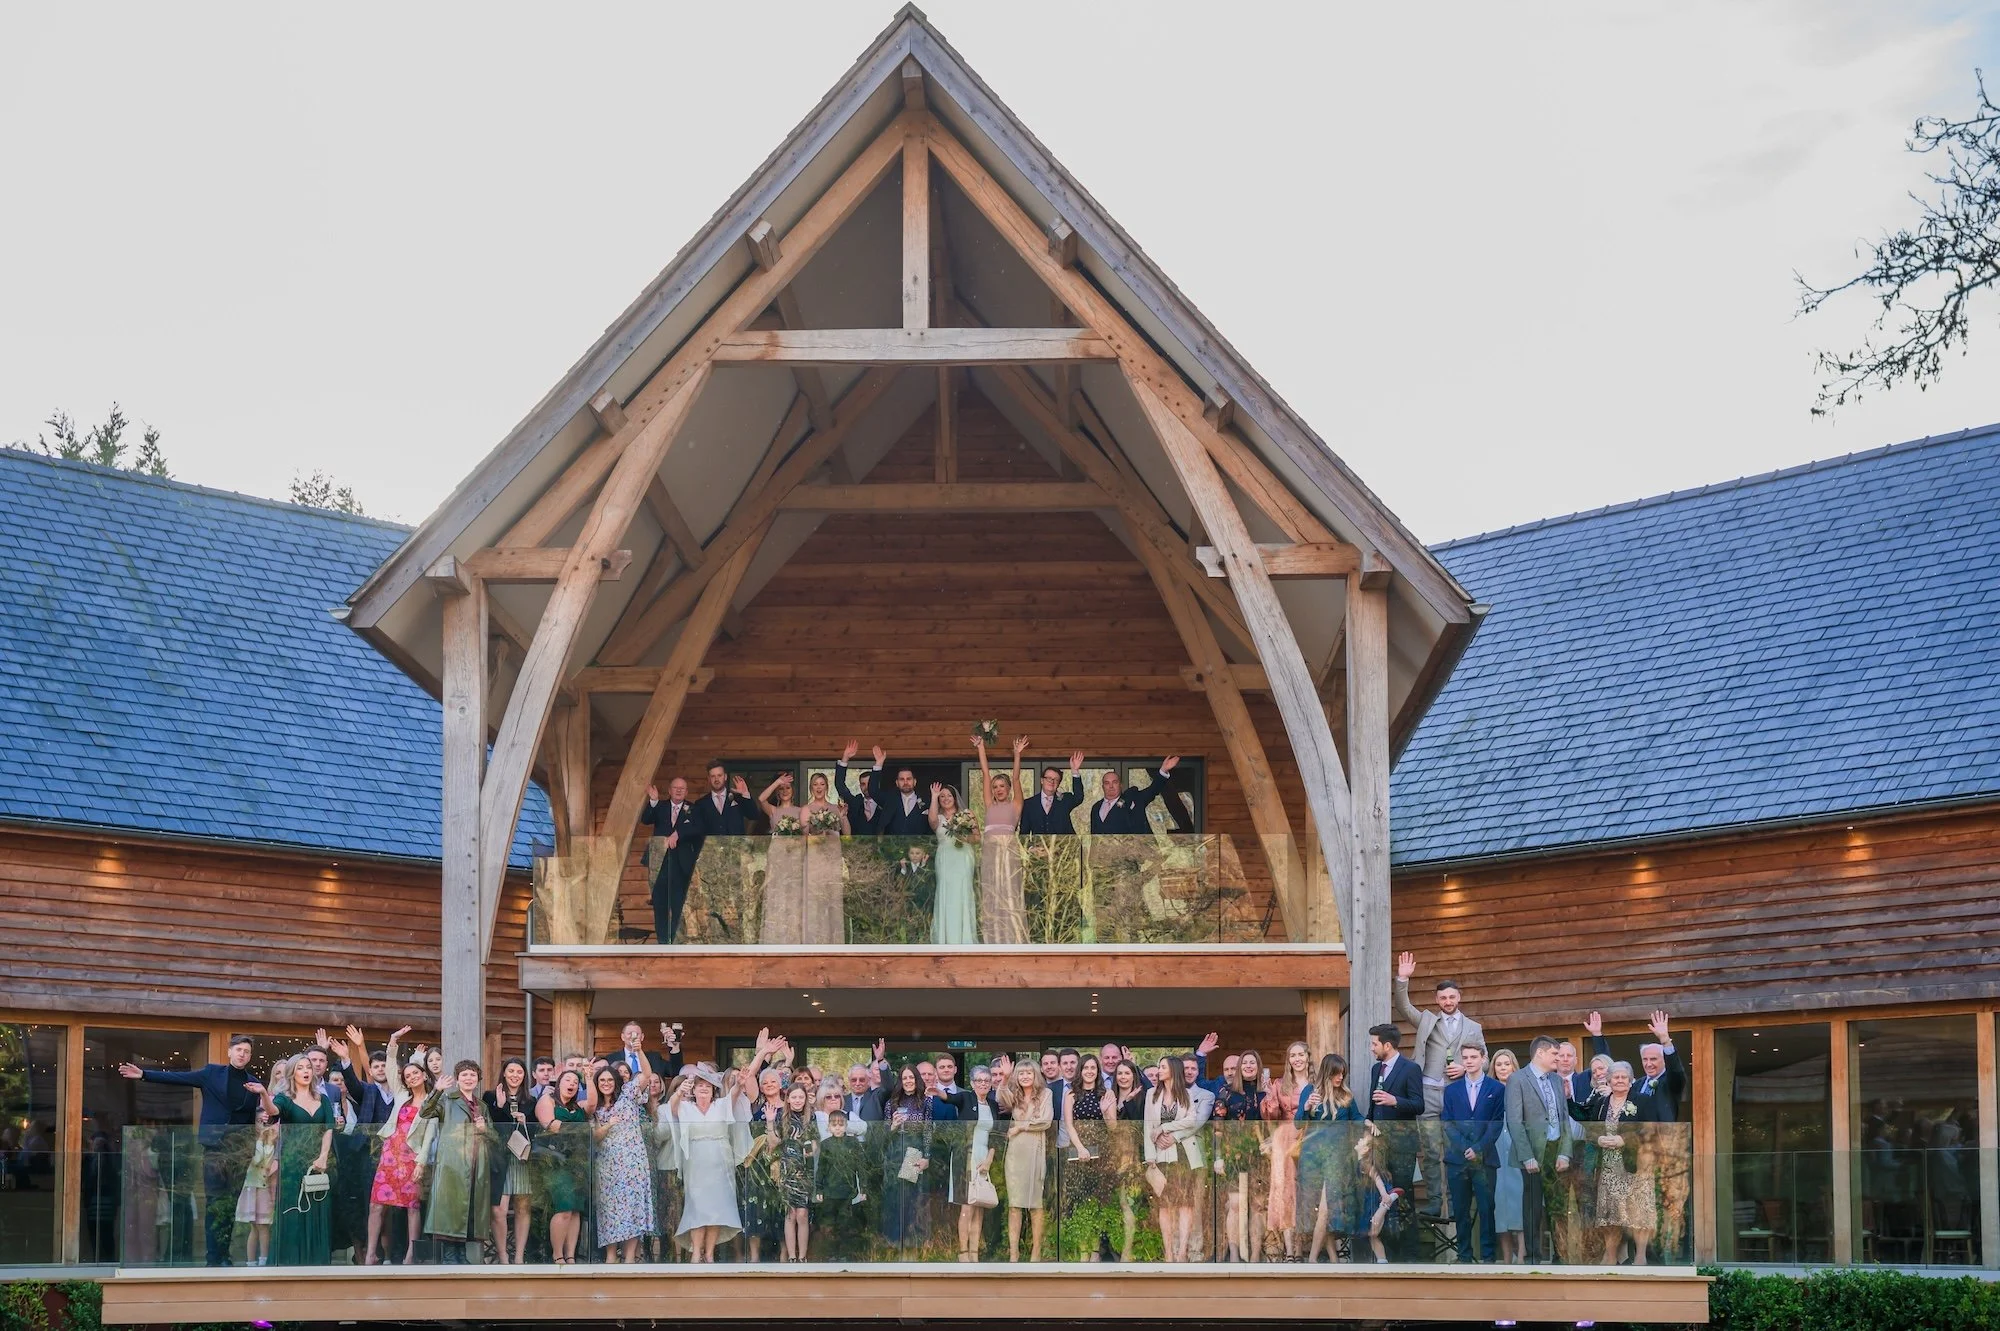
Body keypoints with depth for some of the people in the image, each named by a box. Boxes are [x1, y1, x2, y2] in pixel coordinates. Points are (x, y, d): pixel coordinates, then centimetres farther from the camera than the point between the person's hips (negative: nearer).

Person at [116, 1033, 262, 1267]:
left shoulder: (253, 1083, 10)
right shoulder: (212, 1073, 4)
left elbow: (254, 1118, 13)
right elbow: (177, 1078, 0)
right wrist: (143, 1074, -7)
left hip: (240, 1151, 2)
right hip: (215, 1148, -2)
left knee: (232, 1204, 3)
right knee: (214, 1203, -4)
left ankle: (224, 1254, 8)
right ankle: (214, 1257, -2)